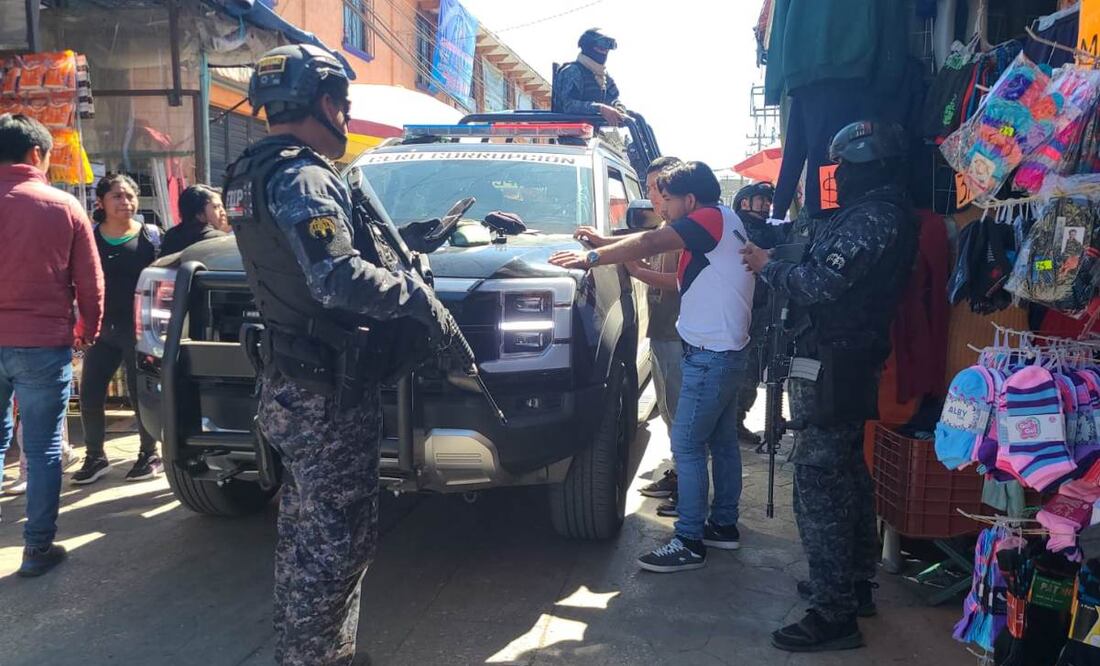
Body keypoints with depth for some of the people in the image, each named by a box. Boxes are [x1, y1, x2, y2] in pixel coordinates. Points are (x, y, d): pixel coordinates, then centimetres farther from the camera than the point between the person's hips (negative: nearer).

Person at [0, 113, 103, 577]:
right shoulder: (65, 207, -3)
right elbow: (90, 282, 0)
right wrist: (89, 331, 17)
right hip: (44, 345, -2)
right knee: (43, 450, 5)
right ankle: (37, 548, 11)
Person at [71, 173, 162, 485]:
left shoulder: (151, 235, -1)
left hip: (138, 326, -3)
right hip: (102, 327, 3)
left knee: (141, 393, 5)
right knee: (89, 395, 4)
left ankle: (150, 455, 20)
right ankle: (95, 457, 21)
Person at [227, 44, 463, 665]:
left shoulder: (255, 176, 14)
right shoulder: (303, 178, -18)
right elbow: (339, 280, -31)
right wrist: (418, 296, -19)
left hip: (288, 386, 11)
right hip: (328, 390, -11)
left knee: (306, 533, 22)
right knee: (337, 542, -1)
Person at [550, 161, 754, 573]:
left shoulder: (713, 219, -14)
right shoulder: (725, 226, 15)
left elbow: (651, 243, -23)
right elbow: (679, 283, 16)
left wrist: (593, 257, -14)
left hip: (710, 356, -10)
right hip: (726, 352, 10)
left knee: (687, 445, -7)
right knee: (722, 441, 16)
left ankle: (688, 543, -1)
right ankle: (724, 525, 27)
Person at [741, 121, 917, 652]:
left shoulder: (872, 219, -17)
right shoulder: (881, 212, 16)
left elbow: (821, 285, -23)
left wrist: (767, 267, -8)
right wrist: (778, 265, 8)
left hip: (832, 367, -11)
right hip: (851, 362, 11)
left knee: (818, 482, -8)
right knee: (846, 473, 19)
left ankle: (833, 615, -2)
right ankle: (854, 584, 33)